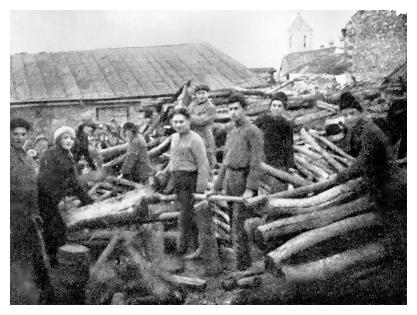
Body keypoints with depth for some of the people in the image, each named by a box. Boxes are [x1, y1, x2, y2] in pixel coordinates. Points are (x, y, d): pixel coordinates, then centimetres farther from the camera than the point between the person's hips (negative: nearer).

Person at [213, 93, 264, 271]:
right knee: (235, 225, 10)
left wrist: (250, 189, -24)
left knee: (240, 226, -11)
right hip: (229, 182, 8)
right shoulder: (231, 134, 19)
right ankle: (247, 263, 20)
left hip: (244, 183, -8)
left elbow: (256, 163, -15)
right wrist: (216, 188, 18)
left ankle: (241, 266, -7)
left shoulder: (253, 132, -7)